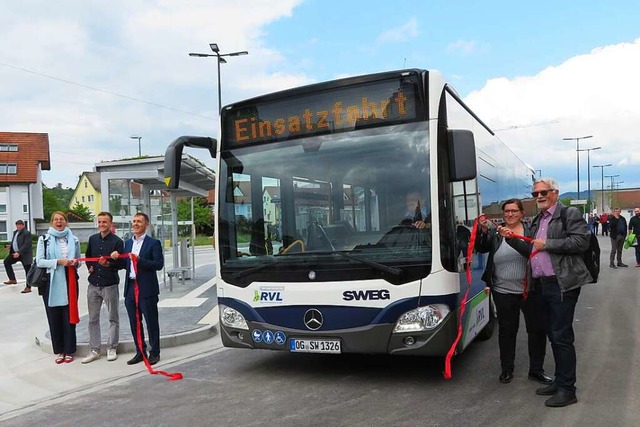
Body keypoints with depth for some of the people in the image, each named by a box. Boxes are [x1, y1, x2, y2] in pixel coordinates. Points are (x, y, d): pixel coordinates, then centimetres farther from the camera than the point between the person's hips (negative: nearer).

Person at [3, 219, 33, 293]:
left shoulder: (27, 233, -15)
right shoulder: (15, 232, 13)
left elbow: (26, 245, -22)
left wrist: (19, 253, -28)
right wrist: (10, 246, 5)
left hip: (25, 254, -9)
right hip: (15, 252, 9)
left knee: (28, 270, -2)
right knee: (6, 262, 9)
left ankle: (28, 287, 3)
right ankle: (12, 279, 16)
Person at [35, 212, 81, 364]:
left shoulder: (74, 240, 10)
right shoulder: (44, 239, 3)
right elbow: (39, 261, -4)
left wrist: (75, 262, -4)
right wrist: (58, 261, -16)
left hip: (69, 282, 1)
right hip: (51, 283, -1)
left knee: (69, 316, 4)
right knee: (54, 317, 4)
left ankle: (69, 350, 13)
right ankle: (59, 350, 15)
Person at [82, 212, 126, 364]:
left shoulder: (117, 241, -7)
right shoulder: (93, 239, 7)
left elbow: (122, 263, -8)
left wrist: (108, 264, -24)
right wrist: (89, 267, 7)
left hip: (110, 285, -5)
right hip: (93, 284, 5)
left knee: (113, 318, 6)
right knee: (93, 319, 9)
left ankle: (112, 348, 16)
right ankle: (94, 350, 18)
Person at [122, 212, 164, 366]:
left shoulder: (153, 243, -5)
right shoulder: (128, 243, 16)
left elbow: (159, 264, -14)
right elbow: (126, 264, 17)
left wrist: (140, 260, -22)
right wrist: (116, 258, -2)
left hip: (147, 289, -6)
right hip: (131, 288, 6)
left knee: (151, 322, 2)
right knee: (134, 322, 12)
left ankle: (154, 353, 13)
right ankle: (140, 352, 24)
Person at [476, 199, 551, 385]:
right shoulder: (495, 233, 3)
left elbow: (532, 251, -20)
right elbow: (481, 248, -10)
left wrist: (511, 238, -33)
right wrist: (483, 230, -27)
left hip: (530, 291, 0)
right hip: (503, 292, 0)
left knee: (538, 329, 7)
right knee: (507, 330, 9)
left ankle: (536, 370, 22)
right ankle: (506, 369, 23)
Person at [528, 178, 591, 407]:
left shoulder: (569, 214, -4)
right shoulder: (537, 220, 19)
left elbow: (581, 241, -17)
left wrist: (547, 244, -16)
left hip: (562, 284, -8)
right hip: (543, 284, 8)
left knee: (562, 336, -5)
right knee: (553, 335, 15)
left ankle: (567, 389, 4)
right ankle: (560, 380, 26)